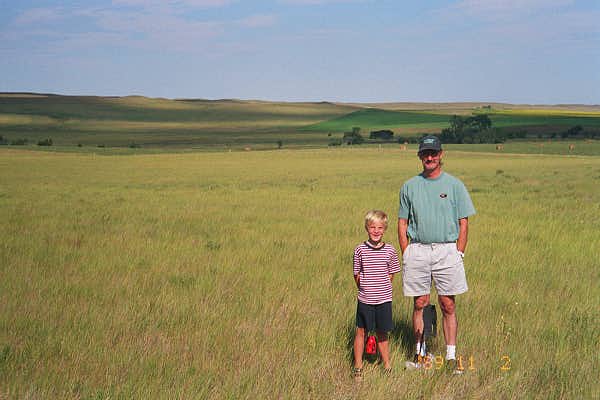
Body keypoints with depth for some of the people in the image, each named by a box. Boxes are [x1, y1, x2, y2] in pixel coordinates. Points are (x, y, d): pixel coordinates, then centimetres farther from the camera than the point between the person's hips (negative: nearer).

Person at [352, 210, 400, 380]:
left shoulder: (390, 251, -1)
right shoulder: (360, 250, -4)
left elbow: (391, 275, 7)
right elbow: (357, 275, 2)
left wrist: (381, 289, 3)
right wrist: (365, 289, 1)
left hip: (384, 299, 1)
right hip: (364, 299, -1)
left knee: (382, 333, 11)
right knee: (361, 332, 6)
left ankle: (387, 366, 22)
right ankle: (358, 367, 15)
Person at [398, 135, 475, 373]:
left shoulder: (454, 185, 5)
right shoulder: (409, 186, 9)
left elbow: (463, 223, 4)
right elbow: (402, 222, 11)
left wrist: (459, 254, -4)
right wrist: (406, 254, 2)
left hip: (447, 250, -1)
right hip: (417, 250, 1)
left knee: (448, 306, 0)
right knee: (419, 304, 5)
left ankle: (451, 356, 5)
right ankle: (419, 353, 16)